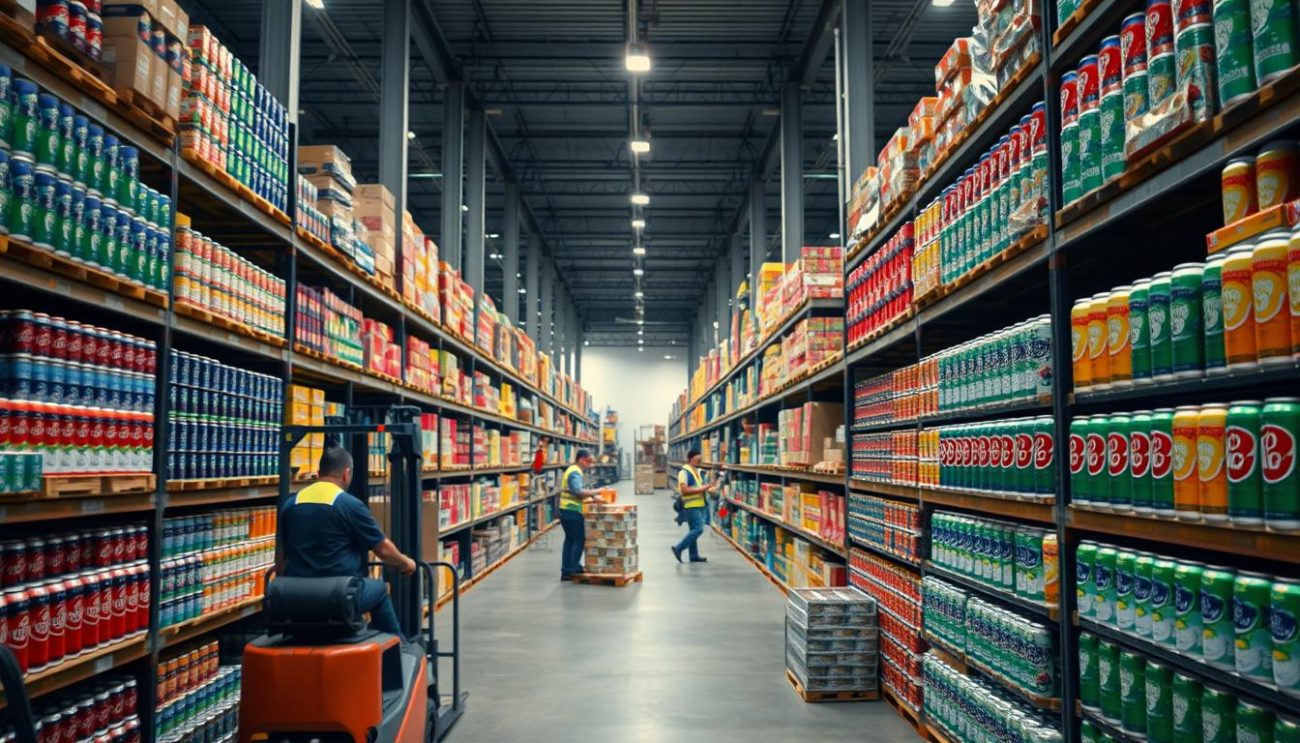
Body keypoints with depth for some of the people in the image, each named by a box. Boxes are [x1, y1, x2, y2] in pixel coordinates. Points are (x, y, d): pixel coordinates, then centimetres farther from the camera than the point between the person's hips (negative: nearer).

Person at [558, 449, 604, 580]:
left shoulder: (572, 470, 17)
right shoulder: (575, 473, -16)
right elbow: (579, 492, -27)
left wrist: (591, 495, 9)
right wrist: (595, 492, -21)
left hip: (566, 510, 10)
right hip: (572, 511, -10)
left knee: (570, 539, 13)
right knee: (579, 541, -2)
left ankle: (566, 571, 15)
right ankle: (573, 569, 2)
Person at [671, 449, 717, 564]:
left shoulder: (697, 471, 16)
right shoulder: (684, 472, -13)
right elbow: (684, 490, -21)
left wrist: (708, 489, 8)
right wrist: (701, 489, -20)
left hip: (699, 505, 9)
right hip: (691, 506, -9)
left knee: (694, 530, 12)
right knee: (698, 529, -14)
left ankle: (694, 555, 17)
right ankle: (678, 548, -7)